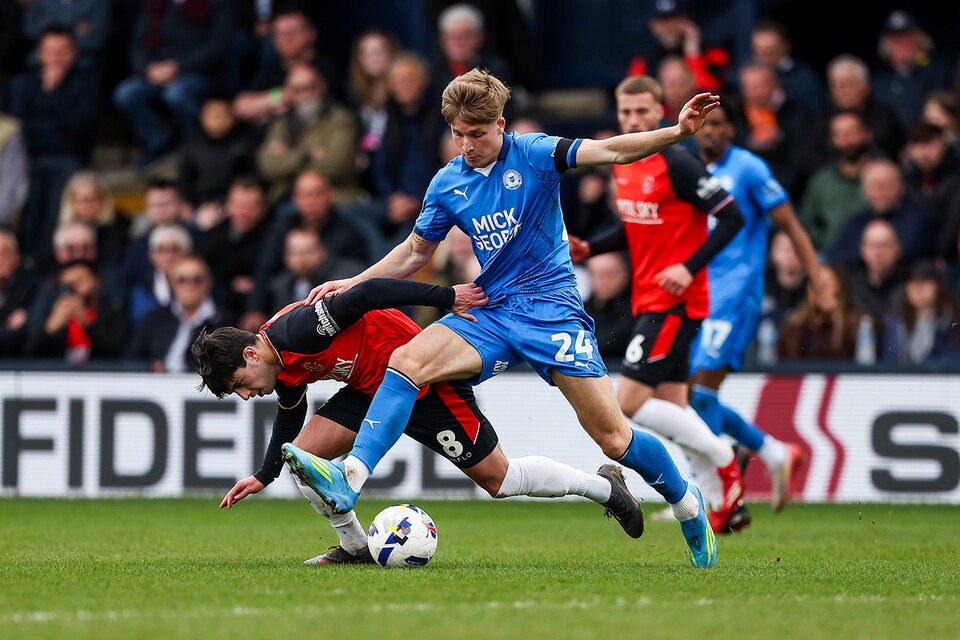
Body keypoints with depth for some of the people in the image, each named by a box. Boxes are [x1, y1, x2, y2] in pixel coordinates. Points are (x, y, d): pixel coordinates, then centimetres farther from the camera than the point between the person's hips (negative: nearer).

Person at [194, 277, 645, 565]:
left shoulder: (297, 330, -29)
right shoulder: (283, 374, 0)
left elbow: (369, 293, -33)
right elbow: (290, 414, 21)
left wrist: (447, 296, -33)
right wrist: (263, 477, 25)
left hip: (424, 378, -9)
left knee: (497, 478, -2)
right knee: (301, 455, -6)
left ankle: (603, 486, 15)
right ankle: (355, 547, 8)